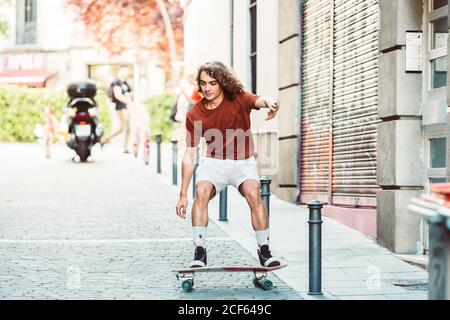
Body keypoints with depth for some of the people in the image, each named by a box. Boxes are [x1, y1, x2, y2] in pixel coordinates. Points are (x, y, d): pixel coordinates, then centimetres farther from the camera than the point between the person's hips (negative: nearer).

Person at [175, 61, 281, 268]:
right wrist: (183, 195, -7)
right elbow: (189, 155, -5)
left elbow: (259, 101, -35)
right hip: (214, 162, 1)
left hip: (243, 162, -1)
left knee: (253, 194, -27)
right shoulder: (194, 115, -8)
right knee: (201, 192, -27)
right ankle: (199, 252, -22)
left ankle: (264, 252, -17)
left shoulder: (238, 99, -13)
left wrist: (269, 103, -64)